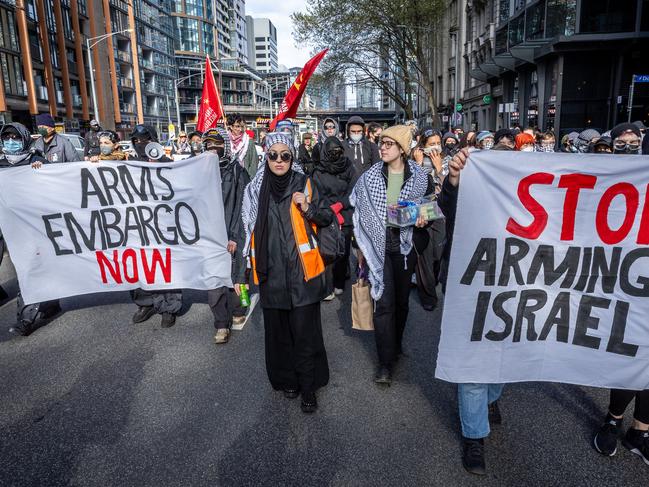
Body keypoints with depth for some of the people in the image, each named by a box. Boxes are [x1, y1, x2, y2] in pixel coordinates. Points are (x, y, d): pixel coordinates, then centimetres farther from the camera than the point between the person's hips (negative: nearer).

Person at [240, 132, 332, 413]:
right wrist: (241, 273, 4)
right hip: (271, 273, 2)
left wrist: (308, 209, -15)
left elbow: (326, 220, 6)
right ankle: (287, 379, 31)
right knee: (278, 331, 12)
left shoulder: (305, 185, 0)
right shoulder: (254, 190, 3)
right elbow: (248, 232, 6)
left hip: (302, 271, -2)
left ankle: (308, 389, 15)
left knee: (304, 332, 1)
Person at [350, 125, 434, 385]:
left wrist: (423, 219, -13)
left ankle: (396, 345, 37)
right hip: (379, 246, -1)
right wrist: (361, 244, -1)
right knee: (384, 302, -6)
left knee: (402, 300, 14)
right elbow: (357, 208, 5)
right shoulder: (370, 176, -1)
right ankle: (386, 362, 3)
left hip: (405, 246, 1)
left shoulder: (420, 177, -2)